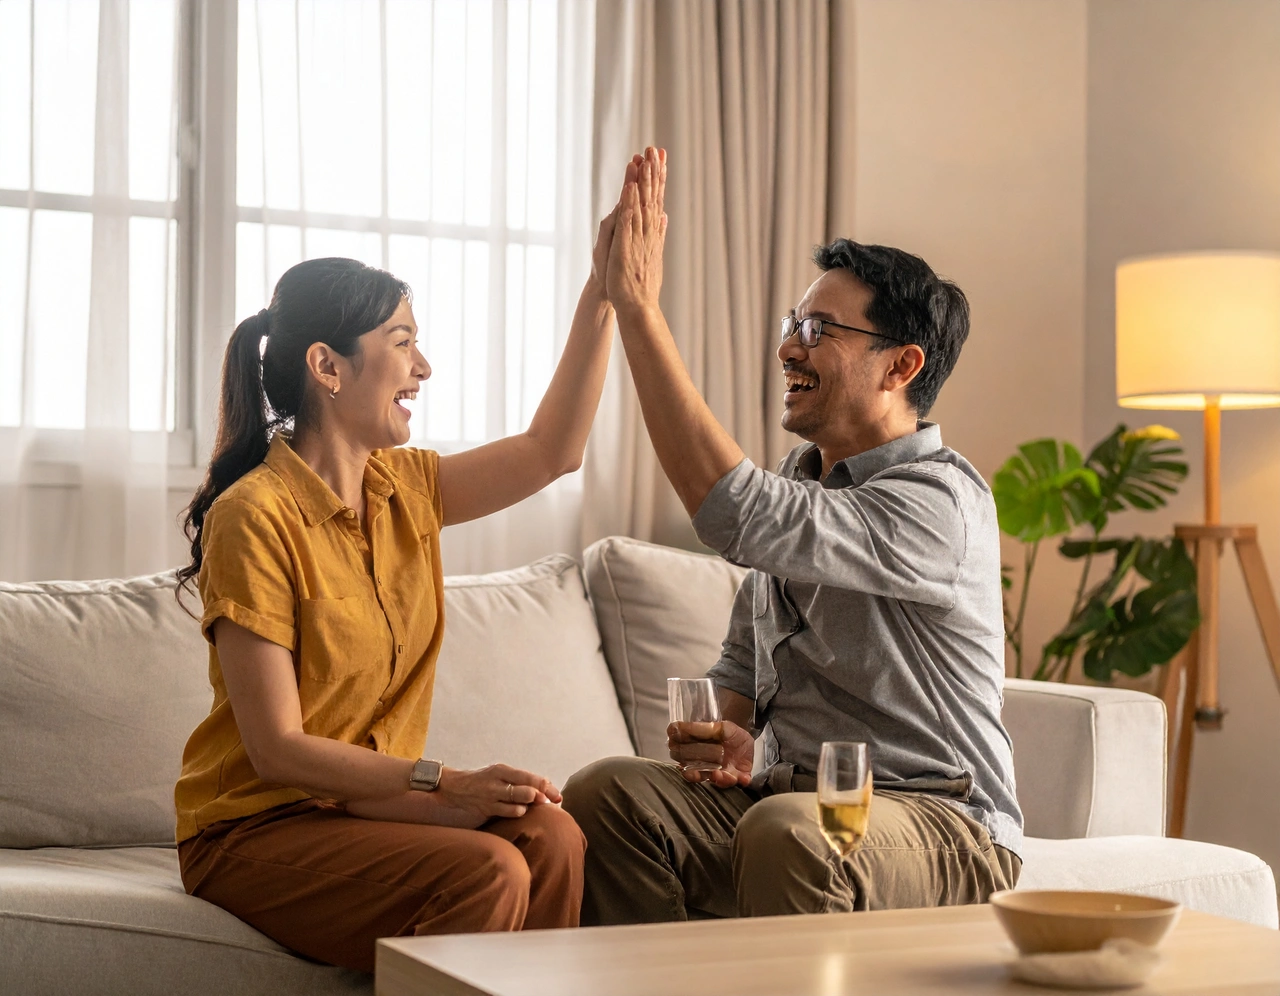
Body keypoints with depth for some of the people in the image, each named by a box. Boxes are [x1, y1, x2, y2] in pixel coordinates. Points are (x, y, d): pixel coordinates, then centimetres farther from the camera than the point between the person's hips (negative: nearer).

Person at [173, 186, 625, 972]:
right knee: (485, 870, -30)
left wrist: (604, 294, 4)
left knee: (552, 837, -23)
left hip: (367, 806, 7)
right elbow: (277, 750, -17)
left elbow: (551, 451, 11)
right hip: (255, 825, -6)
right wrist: (446, 782, -24)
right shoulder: (254, 517, -15)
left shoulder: (404, 488, 7)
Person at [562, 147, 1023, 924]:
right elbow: (744, 663, 21)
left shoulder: (937, 500, -16)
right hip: (787, 793, 7)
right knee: (607, 793, -19)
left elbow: (736, 511, -31)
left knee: (786, 831, -39)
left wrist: (639, 305, -27)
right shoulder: (803, 483, 13)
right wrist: (730, 739, -4)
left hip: (939, 827, -7)